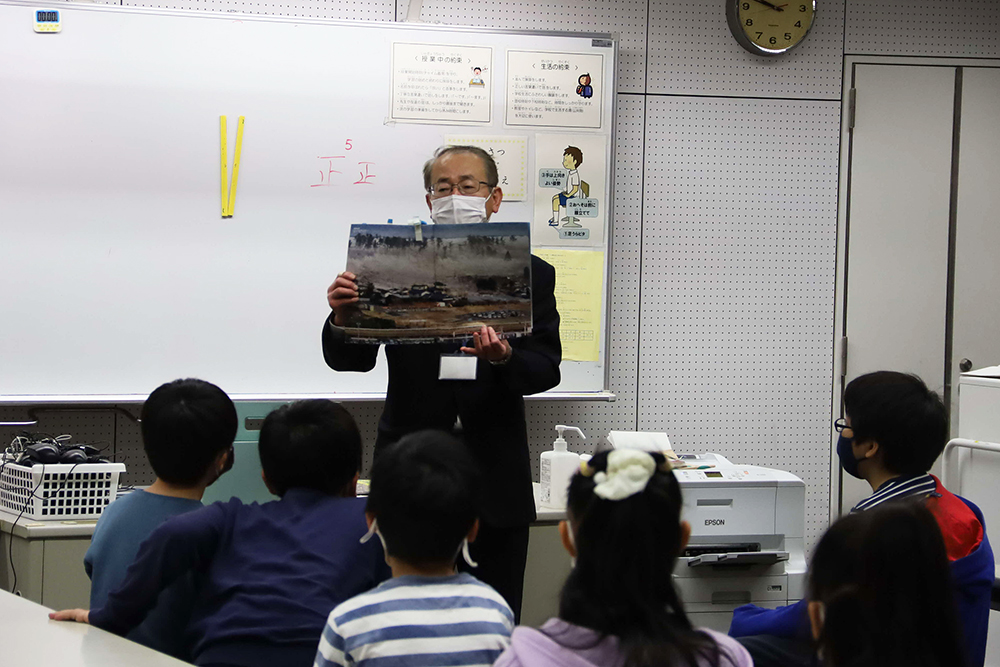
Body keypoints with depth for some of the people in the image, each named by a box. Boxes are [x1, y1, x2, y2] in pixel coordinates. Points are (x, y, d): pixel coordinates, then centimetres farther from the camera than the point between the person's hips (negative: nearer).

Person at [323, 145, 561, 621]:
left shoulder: (530, 275, 4)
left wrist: (502, 358, -26)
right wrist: (342, 319, -22)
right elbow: (350, 360, 0)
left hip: (494, 481, 1)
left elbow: (546, 369, -4)